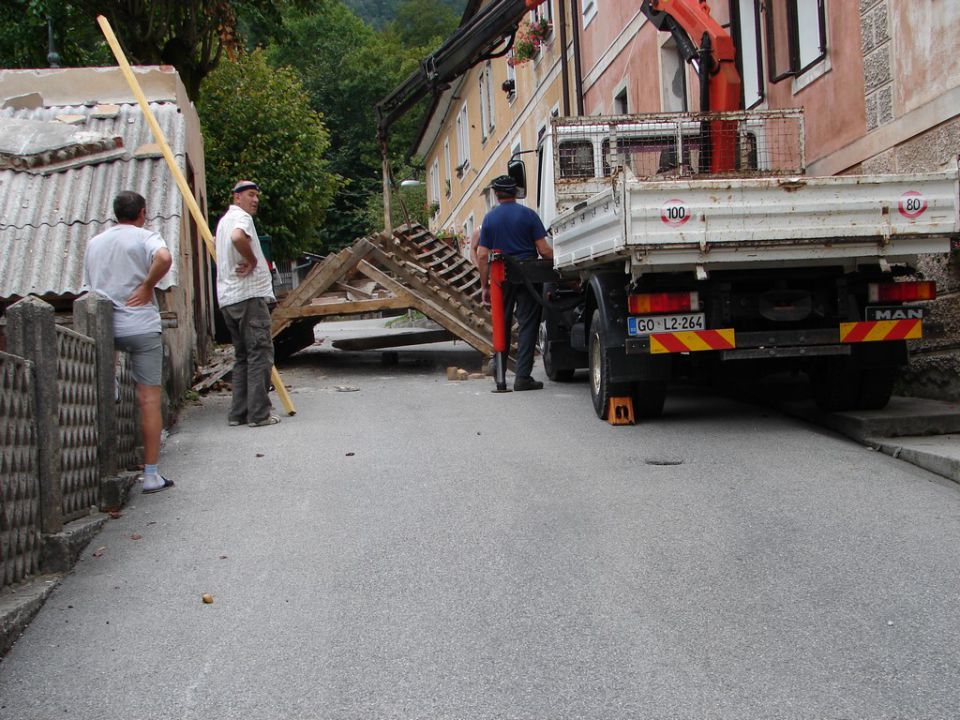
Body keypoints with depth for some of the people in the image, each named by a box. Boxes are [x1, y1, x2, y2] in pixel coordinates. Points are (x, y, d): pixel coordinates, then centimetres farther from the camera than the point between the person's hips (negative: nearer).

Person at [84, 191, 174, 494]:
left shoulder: (94, 243, 15)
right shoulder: (144, 237, -3)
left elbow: (89, 286, 21)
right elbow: (164, 258, -25)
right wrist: (147, 286, -12)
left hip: (104, 329, 5)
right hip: (141, 327, -5)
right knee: (149, 398, -1)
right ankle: (151, 475, 1)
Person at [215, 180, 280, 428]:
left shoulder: (224, 220, 23)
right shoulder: (241, 217, -9)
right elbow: (238, 237, -32)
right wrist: (252, 261, -17)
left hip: (228, 298, 10)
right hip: (249, 295, -10)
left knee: (243, 356, 14)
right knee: (260, 354, -6)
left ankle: (238, 412, 12)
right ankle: (259, 413, -7)